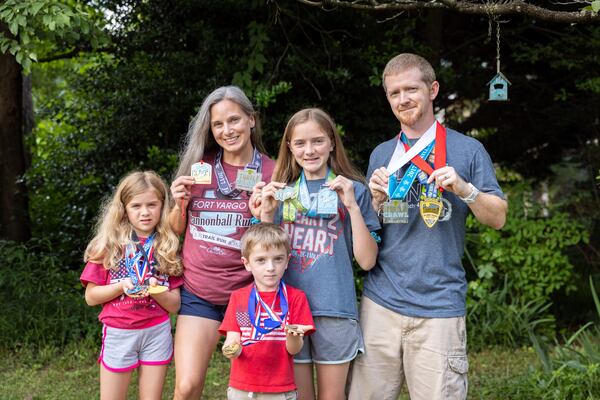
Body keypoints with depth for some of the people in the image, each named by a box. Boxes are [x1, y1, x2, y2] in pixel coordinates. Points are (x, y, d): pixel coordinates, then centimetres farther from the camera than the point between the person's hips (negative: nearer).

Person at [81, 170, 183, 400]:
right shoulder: (109, 245, -2)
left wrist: (155, 290, -18)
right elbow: (91, 297, -2)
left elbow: (174, 305, 2)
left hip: (157, 331, 1)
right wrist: (121, 286, -18)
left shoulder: (168, 247, 2)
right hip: (118, 332, -1)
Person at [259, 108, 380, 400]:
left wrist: (352, 206, -13)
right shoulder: (282, 192, 10)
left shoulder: (353, 190, 3)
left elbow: (367, 261, -4)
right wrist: (266, 213, -4)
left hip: (335, 310, -2)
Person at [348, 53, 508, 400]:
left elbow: (498, 217, 4)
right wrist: (377, 200, -4)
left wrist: (465, 189, -13)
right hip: (381, 301, 3)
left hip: (439, 305, -3)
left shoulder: (467, 149, 4)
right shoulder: (381, 154, 14)